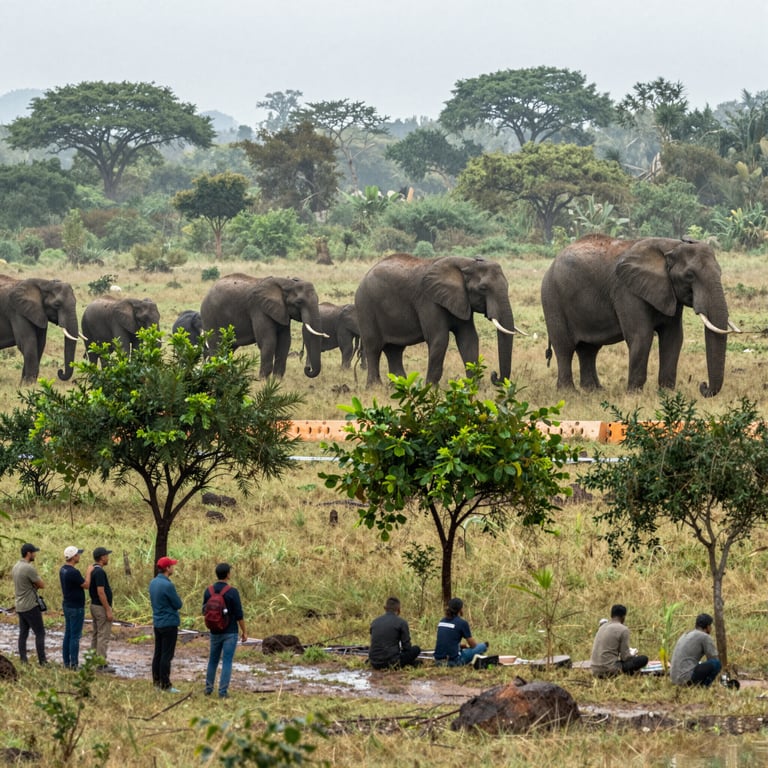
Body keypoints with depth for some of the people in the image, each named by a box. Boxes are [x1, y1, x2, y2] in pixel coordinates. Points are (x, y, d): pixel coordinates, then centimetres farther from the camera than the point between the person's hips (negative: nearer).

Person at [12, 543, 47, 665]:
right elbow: (42, 585, -13)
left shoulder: (16, 567, 8)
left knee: (23, 633, 10)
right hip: (30, 606, -8)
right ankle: (42, 661, -5)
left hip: (20, 606, 8)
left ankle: (23, 660, 9)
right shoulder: (29, 569, -19)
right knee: (40, 633, -3)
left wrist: (33, 585, 0)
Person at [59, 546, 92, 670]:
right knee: (75, 636, -4)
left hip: (67, 606, 9)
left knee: (68, 635, 12)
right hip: (76, 608, -9)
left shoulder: (63, 570, 7)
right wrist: (89, 572, -2)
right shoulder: (73, 572, -23)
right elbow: (86, 585, -12)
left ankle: (66, 663, 15)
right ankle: (74, 664, -2)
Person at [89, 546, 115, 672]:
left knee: (96, 635, 16)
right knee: (103, 637, -6)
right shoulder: (99, 572, -20)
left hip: (94, 605, 10)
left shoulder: (92, 570, 10)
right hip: (101, 607, -10)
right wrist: (108, 610, -21)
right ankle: (102, 665, -5)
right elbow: (101, 592, -24)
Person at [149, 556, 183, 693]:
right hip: (169, 624, -8)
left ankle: (157, 682, 19)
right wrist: (176, 596, 5)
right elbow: (178, 604, -14)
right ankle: (165, 685, -2)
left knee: (158, 654, 14)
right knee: (166, 656, -4)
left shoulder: (153, 583, 6)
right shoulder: (168, 585, -21)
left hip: (157, 623, 8)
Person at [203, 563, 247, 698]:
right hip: (230, 632, -4)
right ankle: (223, 691, -3)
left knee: (213, 660, 18)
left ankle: (209, 688, 22)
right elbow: (239, 615, -13)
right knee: (227, 662, -1)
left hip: (215, 632, 4)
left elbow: (205, 611, 6)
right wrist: (244, 632, -3)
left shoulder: (208, 591, -2)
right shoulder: (232, 592, -15)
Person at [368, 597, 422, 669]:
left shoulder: (374, 622, 11)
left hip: (375, 664, 4)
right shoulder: (401, 622, -3)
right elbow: (406, 646, 0)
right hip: (391, 663, -4)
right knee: (416, 649, 15)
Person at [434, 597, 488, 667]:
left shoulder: (442, 621, 12)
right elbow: (473, 644, 4)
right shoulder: (462, 623, -7)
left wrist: (464, 646, 30)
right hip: (453, 661, -7)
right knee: (483, 646, 5)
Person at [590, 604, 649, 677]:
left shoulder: (602, 627, 14)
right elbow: (625, 657, -6)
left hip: (596, 671, 7)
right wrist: (632, 654, 17)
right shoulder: (623, 630, -7)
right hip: (609, 671, -7)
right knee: (644, 659, -1)